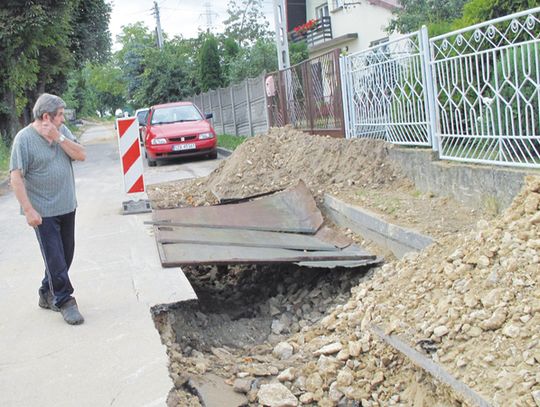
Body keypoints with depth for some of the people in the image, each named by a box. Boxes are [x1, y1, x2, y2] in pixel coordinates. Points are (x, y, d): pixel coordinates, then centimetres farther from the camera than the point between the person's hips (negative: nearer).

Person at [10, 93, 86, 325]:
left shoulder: (62, 131, 4)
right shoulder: (24, 139, -14)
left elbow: (81, 155, -4)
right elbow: (16, 177, -16)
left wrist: (59, 138, -17)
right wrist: (29, 210, -19)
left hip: (67, 207, 6)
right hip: (43, 211, -6)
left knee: (65, 255, 13)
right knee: (55, 258, -3)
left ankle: (47, 295, 30)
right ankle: (64, 301, 9)